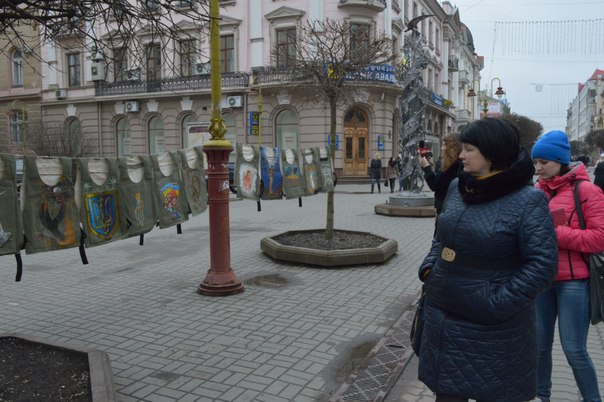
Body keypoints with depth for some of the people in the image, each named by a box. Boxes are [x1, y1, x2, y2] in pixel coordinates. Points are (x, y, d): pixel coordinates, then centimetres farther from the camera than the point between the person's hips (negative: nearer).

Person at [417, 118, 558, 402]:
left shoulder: (527, 201, -16)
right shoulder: (457, 187, 3)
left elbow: (542, 263, -18)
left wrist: (499, 304, -21)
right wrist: (429, 266, 3)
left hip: (491, 330, -5)